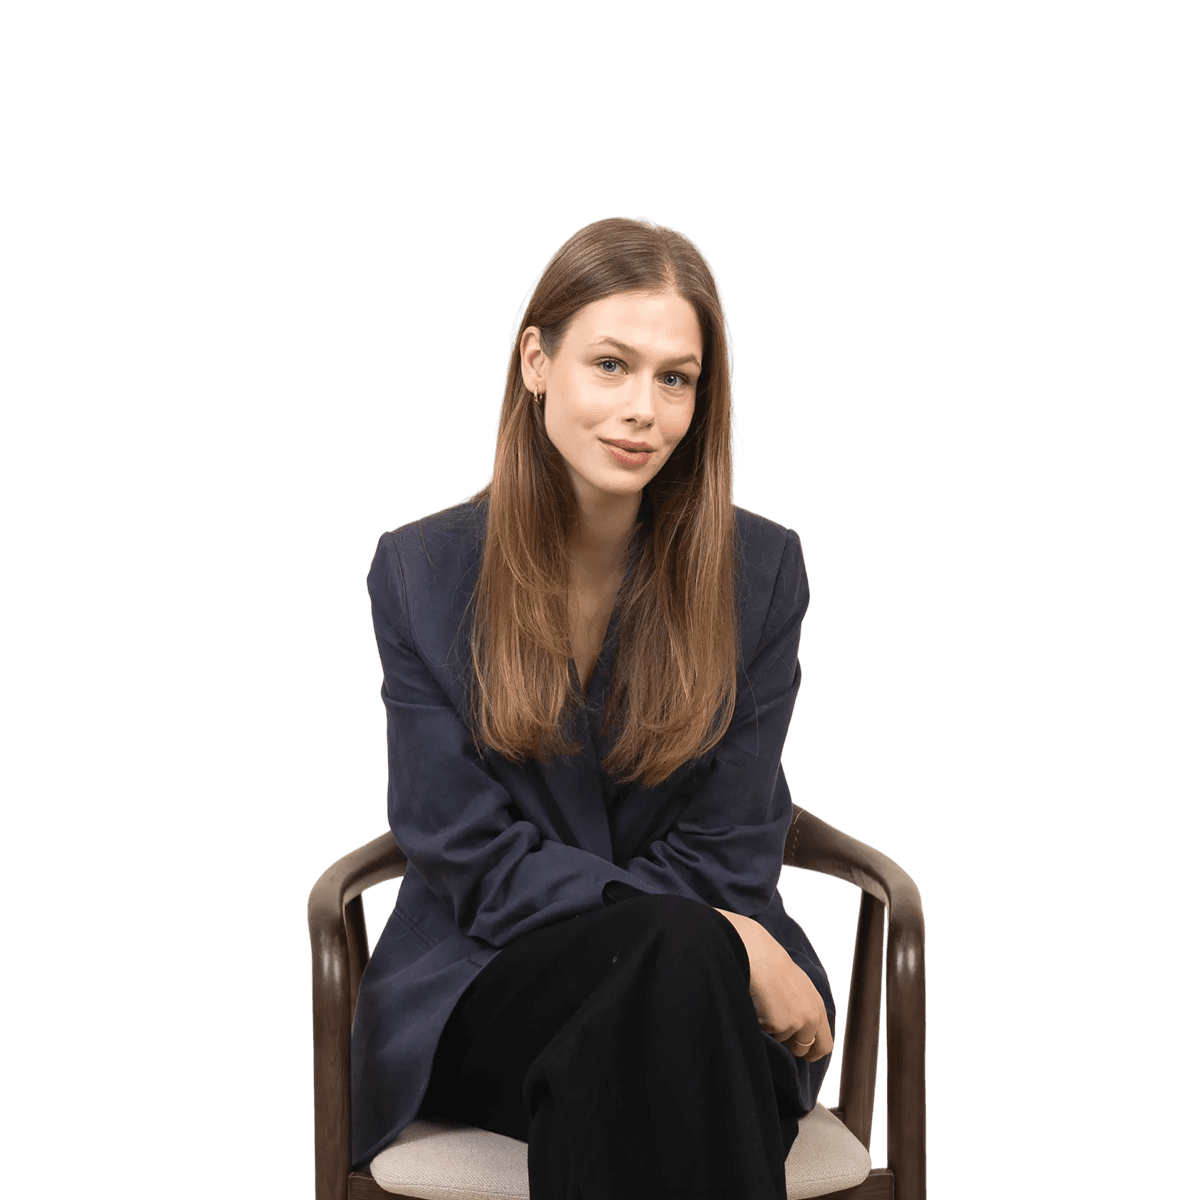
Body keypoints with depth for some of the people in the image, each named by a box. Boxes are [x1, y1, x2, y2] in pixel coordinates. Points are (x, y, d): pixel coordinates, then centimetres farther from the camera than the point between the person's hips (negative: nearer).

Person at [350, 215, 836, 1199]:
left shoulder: (762, 569, 1)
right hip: (480, 989, -1)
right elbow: (470, 859, -6)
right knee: (672, 953, -34)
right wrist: (710, 936, -18)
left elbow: (722, 855, 0)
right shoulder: (421, 573, 0)